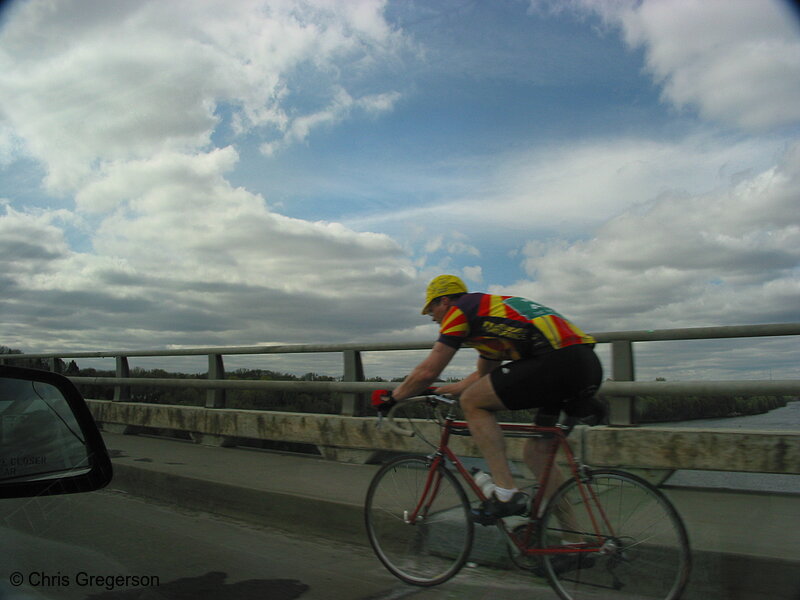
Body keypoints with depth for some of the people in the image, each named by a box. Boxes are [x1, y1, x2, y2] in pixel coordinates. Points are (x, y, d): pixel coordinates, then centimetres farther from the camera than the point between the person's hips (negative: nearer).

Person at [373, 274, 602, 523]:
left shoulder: (460, 309, 6)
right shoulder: (490, 310, 32)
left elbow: (427, 372, 4)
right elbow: (482, 376, 42)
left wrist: (391, 398, 19)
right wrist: (442, 391, 46)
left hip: (557, 360, -10)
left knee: (472, 402, 2)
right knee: (536, 453, 18)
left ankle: (507, 493, -2)